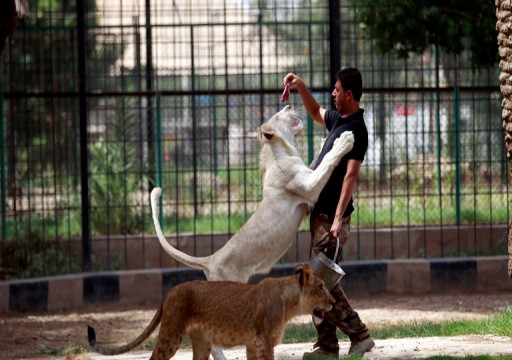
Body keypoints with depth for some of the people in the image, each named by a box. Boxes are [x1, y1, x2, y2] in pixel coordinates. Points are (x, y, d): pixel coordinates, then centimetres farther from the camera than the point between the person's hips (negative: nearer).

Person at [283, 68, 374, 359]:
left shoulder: (356, 129, -16)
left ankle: (359, 335, -6)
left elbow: (351, 175, -23)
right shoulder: (339, 119, 12)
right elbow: (316, 112, 35)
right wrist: (300, 86, 20)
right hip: (321, 212, 10)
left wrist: (338, 218, -29)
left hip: (332, 216, -10)